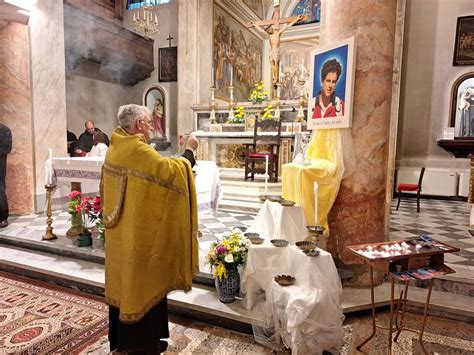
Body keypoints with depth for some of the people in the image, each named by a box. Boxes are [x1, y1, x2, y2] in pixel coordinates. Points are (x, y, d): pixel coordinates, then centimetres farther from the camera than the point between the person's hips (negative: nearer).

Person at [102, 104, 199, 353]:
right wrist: (189, 151, -9)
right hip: (139, 232, -9)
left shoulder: (115, 148, 8)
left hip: (120, 232, 10)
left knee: (124, 279, 19)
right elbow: (170, 171, -22)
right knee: (142, 282, 5)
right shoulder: (138, 150, -21)